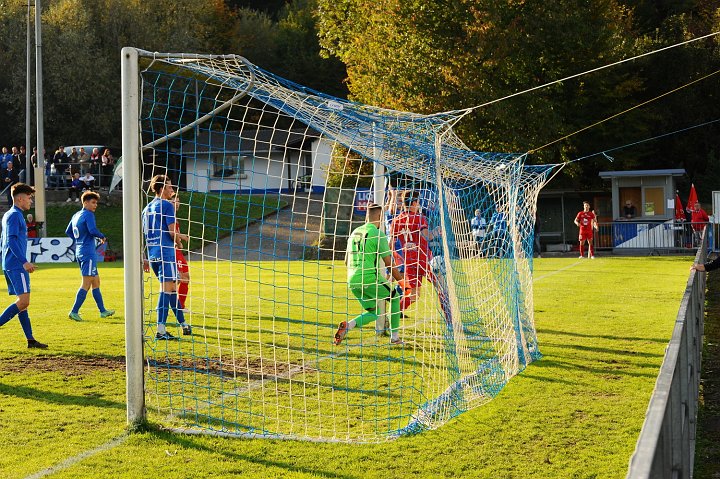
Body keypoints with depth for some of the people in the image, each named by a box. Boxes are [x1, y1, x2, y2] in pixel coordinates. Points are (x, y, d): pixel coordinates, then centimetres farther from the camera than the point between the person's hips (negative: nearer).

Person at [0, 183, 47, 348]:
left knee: (22, 302, 8)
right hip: (17, 266, -10)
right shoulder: (15, 215, -10)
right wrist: (24, 262, -24)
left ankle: (30, 339, 8)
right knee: (23, 301, -14)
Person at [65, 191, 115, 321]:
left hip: (79, 252, 10)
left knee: (96, 282, 15)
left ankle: (103, 311, 21)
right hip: (88, 253, -10)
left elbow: (68, 231, 23)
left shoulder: (76, 215, 15)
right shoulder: (88, 215, -11)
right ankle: (74, 312, -11)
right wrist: (102, 237, -6)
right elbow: (93, 230, -24)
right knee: (86, 284, -8)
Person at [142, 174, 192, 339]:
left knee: (171, 288, 17)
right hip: (166, 252, -8)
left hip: (152, 254, 8)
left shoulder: (147, 208, 16)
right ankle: (161, 330, -14)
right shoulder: (167, 205, -7)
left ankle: (183, 324, 25)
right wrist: (180, 239, 8)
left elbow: (141, 234, 17)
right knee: (166, 289, -8)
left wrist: (144, 258, 21)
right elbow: (172, 232, -14)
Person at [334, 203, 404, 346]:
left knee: (373, 313, 18)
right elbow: (389, 264, -5)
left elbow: (346, 261, 22)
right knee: (395, 298, 18)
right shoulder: (378, 234, -6)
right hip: (370, 278, -7)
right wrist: (401, 281, 6)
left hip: (352, 280, 7)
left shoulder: (355, 232, 15)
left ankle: (347, 325, -7)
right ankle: (395, 337, 16)